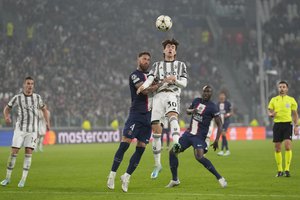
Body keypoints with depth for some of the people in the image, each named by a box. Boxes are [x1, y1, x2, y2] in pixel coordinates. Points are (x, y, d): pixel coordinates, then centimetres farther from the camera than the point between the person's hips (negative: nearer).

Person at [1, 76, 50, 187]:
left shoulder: (37, 97, 4)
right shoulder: (17, 98, -3)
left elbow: (44, 109, 19)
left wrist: (48, 122, 8)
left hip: (33, 130, 1)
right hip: (20, 128, -1)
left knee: (28, 153, -5)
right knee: (14, 152, -5)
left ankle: (23, 179, 0)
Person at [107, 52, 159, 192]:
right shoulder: (135, 75, -4)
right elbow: (145, 90, -18)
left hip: (149, 116, 7)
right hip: (137, 114, -7)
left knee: (141, 148, 3)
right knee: (125, 144, -12)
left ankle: (126, 176, 12)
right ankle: (112, 175, -6)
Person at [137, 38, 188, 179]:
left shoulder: (180, 65, 21)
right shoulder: (157, 65, 25)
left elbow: (184, 83, 9)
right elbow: (150, 78, 6)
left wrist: (175, 80, -13)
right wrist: (143, 86, -17)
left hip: (172, 94, -2)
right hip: (158, 95, 2)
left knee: (172, 115, -36)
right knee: (155, 127, -6)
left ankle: (176, 143, -62)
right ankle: (157, 164, 4)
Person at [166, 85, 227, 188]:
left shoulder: (212, 107, -10)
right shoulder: (196, 101, 7)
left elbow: (219, 125, -9)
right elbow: (187, 110, 25)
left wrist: (216, 140, -16)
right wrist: (192, 111, 0)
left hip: (199, 137, -7)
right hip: (188, 133, 7)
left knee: (199, 157, -27)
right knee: (172, 152, 3)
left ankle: (220, 178, -18)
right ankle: (175, 180, 16)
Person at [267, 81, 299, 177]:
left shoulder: (291, 100, 7)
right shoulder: (274, 100, 9)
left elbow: (295, 114, 10)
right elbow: (269, 111, 9)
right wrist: (271, 114, -15)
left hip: (287, 124, -2)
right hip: (277, 124, 2)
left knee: (288, 146, -15)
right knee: (277, 148, 3)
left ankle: (287, 169, -11)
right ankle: (279, 170, 12)